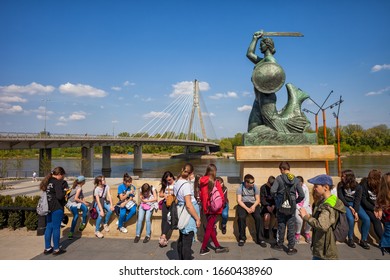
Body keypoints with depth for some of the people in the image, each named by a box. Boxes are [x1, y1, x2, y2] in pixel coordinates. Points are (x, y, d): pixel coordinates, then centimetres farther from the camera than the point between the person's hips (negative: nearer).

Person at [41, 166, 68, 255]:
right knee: (56, 228, 1)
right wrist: (65, 191, -6)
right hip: (57, 208, -8)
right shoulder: (57, 182, -17)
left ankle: (47, 248, 25)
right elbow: (59, 196, -24)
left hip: (48, 207, 9)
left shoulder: (47, 181, 10)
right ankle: (56, 249, 12)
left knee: (49, 227, 15)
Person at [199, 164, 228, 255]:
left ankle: (217, 246, 26)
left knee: (211, 228, 15)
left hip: (206, 208, 6)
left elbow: (201, 195, 6)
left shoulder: (202, 182, -1)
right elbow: (221, 196, -14)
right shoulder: (215, 182, -16)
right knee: (209, 229, 5)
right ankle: (203, 249, 12)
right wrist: (221, 204, 4)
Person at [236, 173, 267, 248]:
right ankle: (242, 238, -11)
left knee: (258, 217, -27)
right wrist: (247, 208, -20)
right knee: (241, 217, -30)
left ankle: (260, 239, -13)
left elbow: (258, 200, 4)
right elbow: (239, 200, -7)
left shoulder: (255, 187, 2)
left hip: (253, 204, 2)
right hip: (243, 204, -1)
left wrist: (253, 206, -17)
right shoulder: (240, 188, -3)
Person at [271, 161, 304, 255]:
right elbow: (302, 195, -3)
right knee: (291, 227, 9)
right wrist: (295, 201, 12)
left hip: (281, 206, -1)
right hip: (292, 207, 1)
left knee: (281, 225, 13)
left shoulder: (279, 178, -9)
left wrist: (277, 199, 0)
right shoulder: (296, 180, -1)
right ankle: (291, 248, 16)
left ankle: (280, 245, 27)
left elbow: (272, 191, -18)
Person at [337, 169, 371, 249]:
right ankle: (350, 239, -8)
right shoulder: (340, 185, -6)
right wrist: (350, 207, -16)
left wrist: (356, 212, -20)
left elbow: (358, 200, -9)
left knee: (366, 219, -17)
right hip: (345, 204, -2)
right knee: (351, 219, -29)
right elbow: (341, 197, -7)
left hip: (355, 204, 3)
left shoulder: (358, 187, -4)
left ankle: (363, 240, 0)